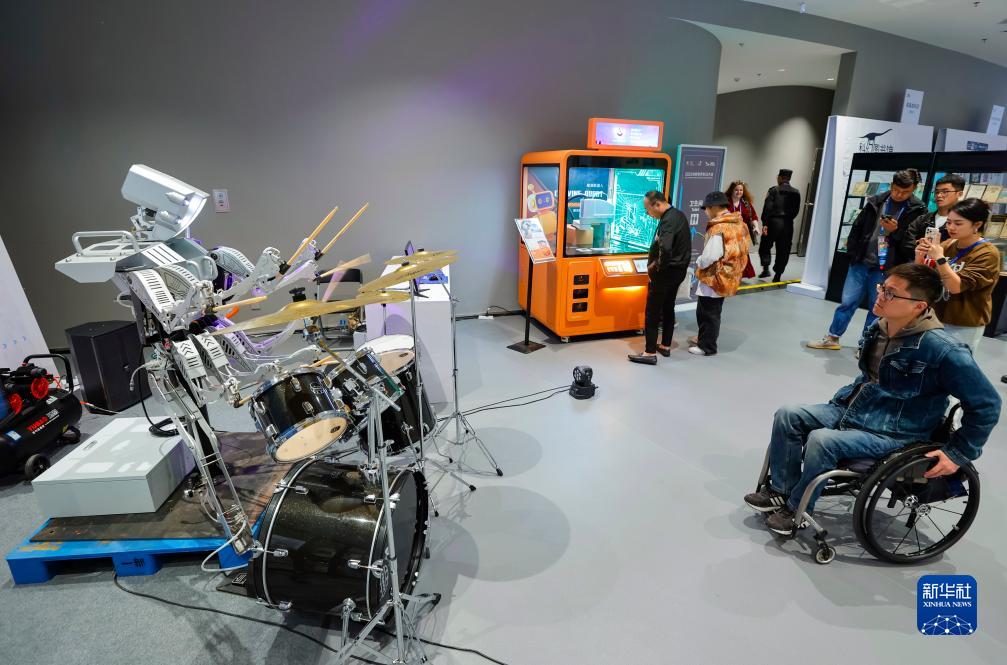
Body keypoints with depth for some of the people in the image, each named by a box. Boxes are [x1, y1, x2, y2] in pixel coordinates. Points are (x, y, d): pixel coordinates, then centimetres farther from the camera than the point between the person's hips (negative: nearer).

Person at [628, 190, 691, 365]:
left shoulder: (668, 221, -22)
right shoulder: (678, 215, 10)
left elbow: (665, 248, -39)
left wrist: (656, 265, -21)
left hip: (666, 271, -10)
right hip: (678, 269, 10)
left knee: (653, 312, -3)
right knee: (668, 308, 18)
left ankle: (650, 353, 1)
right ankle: (665, 346, 28)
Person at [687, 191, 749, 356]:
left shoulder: (719, 228, -24)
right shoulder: (739, 224, 6)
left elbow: (709, 256, -27)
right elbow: (738, 251, 12)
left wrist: (698, 262, -6)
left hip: (714, 277, -9)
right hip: (727, 276, 9)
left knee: (708, 313, 4)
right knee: (711, 311, 22)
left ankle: (707, 346, 15)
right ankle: (704, 338, 35)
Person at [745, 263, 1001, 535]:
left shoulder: (943, 350, -23)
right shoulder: (879, 326, -1)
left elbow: (986, 404, -14)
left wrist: (958, 453, -11)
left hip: (893, 432, -7)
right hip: (853, 409, 7)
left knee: (821, 441, -28)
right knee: (788, 416, -8)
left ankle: (797, 509, -5)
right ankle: (781, 490, 3)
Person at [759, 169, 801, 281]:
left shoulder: (774, 190, -4)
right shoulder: (796, 193, 7)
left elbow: (767, 207, -12)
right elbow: (796, 210, 7)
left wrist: (765, 223, -13)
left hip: (773, 222, -3)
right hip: (788, 224, 3)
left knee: (765, 246, 10)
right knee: (783, 250, 7)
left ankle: (766, 268, -7)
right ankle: (778, 275, 8)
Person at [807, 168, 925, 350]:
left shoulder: (918, 210, -3)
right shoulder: (876, 201, 4)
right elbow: (858, 227, 9)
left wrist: (895, 231, -19)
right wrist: (852, 252, 3)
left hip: (886, 268, -2)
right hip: (861, 262, 2)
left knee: (876, 308, 8)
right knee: (847, 302, 7)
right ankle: (832, 338, 19)